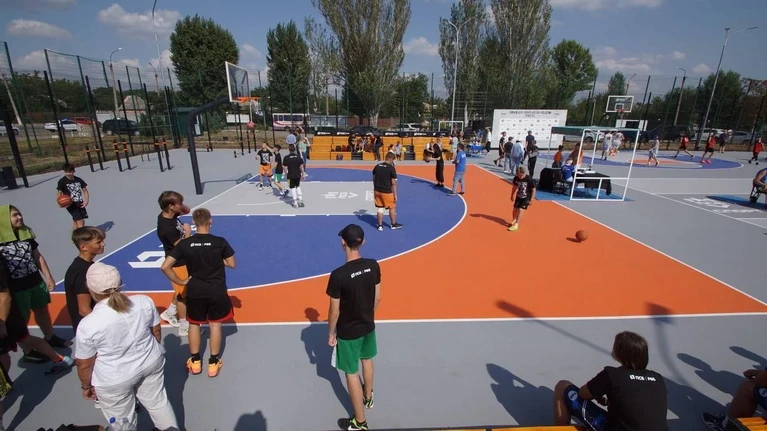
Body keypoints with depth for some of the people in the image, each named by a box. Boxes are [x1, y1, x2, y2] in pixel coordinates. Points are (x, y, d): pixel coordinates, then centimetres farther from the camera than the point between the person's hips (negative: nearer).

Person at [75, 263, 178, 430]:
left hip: (114, 380, -3)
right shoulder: (145, 302, -15)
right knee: (159, 402, 25)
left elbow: (84, 365, -10)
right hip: (151, 363, 4)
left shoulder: (88, 325, -24)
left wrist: (86, 386, 8)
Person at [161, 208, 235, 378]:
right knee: (215, 324, 14)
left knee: (194, 324, 21)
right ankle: (213, 363, 21)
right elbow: (231, 264, -6)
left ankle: (195, 362, 31)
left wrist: (180, 282, -1)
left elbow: (165, 267, -11)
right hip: (217, 291, -1)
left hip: (194, 291, 2)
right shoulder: (220, 242, -14)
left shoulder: (185, 244, -9)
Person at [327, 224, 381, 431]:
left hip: (348, 332, -5)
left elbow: (334, 311, -18)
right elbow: (377, 298, -1)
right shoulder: (373, 266, -14)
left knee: (352, 374, 13)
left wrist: (331, 334, -2)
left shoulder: (338, 275, -29)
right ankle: (368, 397, 55)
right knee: (367, 360, 30)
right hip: (368, 325, 6)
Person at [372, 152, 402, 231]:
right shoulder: (391, 168, -12)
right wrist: (395, 194, -6)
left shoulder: (377, 166, 5)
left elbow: (374, 179, 11)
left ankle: (380, 225, 16)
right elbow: (393, 183, -12)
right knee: (392, 207, 12)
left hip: (377, 190, 5)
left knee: (379, 208, 12)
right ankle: (393, 224, 24)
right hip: (387, 191, -5)